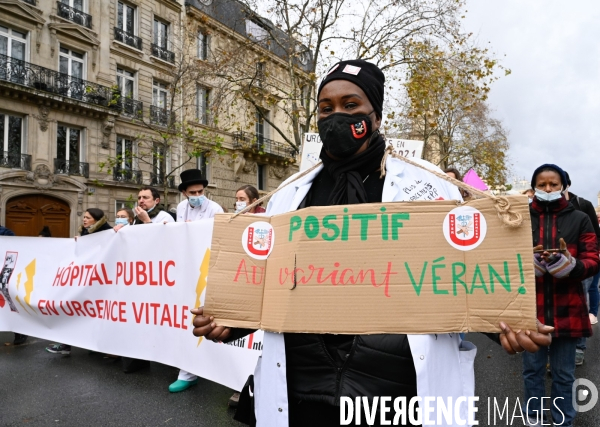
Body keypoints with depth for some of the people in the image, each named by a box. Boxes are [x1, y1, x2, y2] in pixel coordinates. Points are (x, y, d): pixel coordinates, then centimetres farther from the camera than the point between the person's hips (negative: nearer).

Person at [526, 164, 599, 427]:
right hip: (530, 309, 0)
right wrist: (528, 262, -18)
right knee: (532, 370, 12)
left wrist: (568, 264, -20)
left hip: (566, 310, 0)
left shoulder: (579, 219, 3)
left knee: (564, 374, 12)